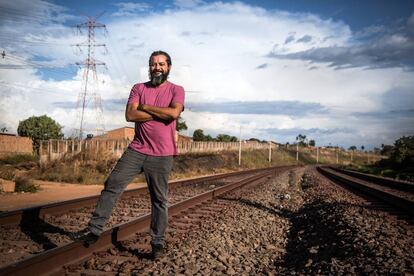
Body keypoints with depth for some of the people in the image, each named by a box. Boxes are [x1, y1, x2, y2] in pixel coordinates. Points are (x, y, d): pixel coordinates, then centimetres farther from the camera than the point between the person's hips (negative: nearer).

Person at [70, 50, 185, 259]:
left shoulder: (176, 90, 2)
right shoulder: (139, 88, 8)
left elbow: (174, 112, -19)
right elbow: (130, 115, -7)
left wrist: (145, 107, -9)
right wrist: (161, 113, -10)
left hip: (161, 155, -2)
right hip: (136, 150, 3)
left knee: (159, 199, 6)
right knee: (112, 185, -2)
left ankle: (158, 242, 18)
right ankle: (95, 229, 8)